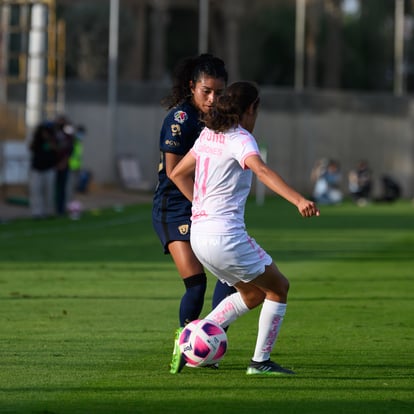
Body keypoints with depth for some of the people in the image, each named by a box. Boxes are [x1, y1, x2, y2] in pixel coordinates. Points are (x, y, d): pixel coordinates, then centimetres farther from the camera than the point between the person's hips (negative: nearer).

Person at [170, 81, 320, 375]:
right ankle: (261, 361, 8)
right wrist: (298, 200, -43)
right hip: (226, 236, -9)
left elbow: (178, 174, 24)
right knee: (278, 287, 8)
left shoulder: (209, 135, 13)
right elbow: (262, 171, -32)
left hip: (200, 235, 9)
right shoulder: (239, 139, -12)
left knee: (253, 293, 22)